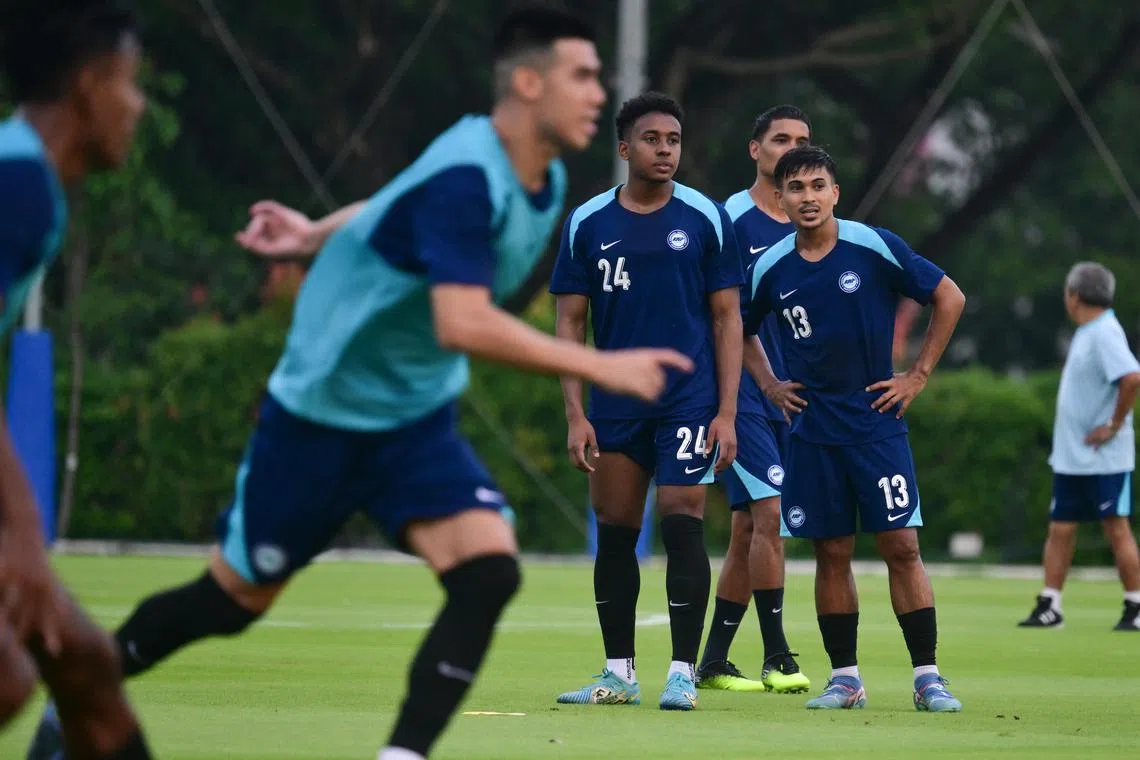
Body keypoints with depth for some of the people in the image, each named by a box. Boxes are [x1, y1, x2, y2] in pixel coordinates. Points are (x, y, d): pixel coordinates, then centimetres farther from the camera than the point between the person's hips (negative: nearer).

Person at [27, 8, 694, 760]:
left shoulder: (547, 182, -1)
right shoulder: (466, 177, -29)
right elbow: (463, 324, -41)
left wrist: (317, 233, 23)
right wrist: (603, 367, -40)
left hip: (417, 420, 7)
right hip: (322, 415, -7)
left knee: (489, 574, -17)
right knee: (235, 598, 8)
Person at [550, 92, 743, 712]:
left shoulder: (706, 219, 0)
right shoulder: (587, 224, 4)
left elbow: (727, 319, 1)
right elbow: (570, 322, 6)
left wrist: (726, 413, -6)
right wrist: (574, 414, -2)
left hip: (689, 401, -3)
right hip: (614, 403, 3)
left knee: (682, 524, -9)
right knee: (614, 532, 5)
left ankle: (683, 673, -4)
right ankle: (618, 674, 13)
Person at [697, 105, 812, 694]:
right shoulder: (731, 219, -6)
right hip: (742, 395, -6)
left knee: (748, 526, 8)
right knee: (770, 512, -15)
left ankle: (713, 662, 13)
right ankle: (776, 657, -11)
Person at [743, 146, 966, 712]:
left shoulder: (874, 247, -7)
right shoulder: (772, 268, 2)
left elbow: (949, 298, 1)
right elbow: (742, 329, 22)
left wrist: (919, 375, -1)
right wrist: (769, 385, 9)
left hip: (878, 424, -3)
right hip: (812, 428, 3)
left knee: (901, 547, -7)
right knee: (831, 553, 4)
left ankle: (927, 676, -2)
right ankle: (844, 677, 12)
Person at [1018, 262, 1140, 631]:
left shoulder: (1105, 334, -16)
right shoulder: (1085, 333, 13)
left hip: (1104, 460, -9)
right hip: (1070, 457, 9)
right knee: (1060, 530, 7)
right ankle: (1049, 607, 10)